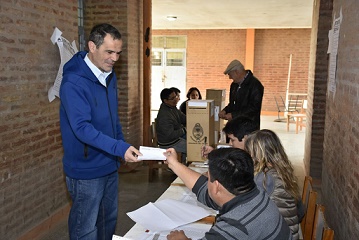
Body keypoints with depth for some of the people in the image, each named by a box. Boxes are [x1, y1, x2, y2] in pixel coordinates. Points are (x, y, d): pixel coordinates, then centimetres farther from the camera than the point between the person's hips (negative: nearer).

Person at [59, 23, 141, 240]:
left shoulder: (110, 76, 6)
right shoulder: (74, 82, -20)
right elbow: (82, 128, -29)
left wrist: (123, 145, 11)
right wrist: (120, 148, -36)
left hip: (110, 165, 8)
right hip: (86, 170, -8)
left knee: (109, 222, 21)